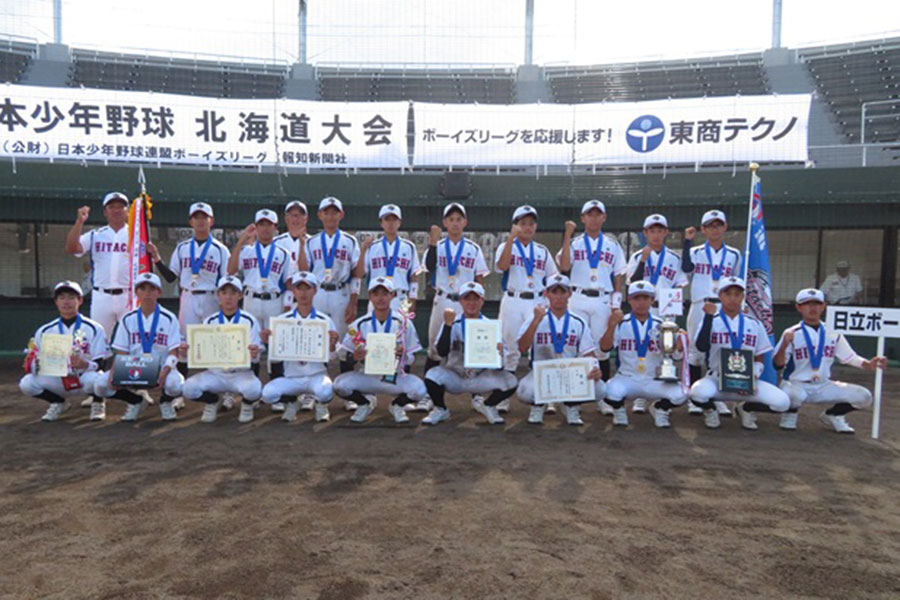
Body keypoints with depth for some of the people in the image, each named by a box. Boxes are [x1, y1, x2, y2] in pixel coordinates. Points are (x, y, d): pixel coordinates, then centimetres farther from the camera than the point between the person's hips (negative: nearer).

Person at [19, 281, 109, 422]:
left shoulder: (94, 328, -6)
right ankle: (58, 403, 10)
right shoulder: (44, 331, 3)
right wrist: (37, 364, -21)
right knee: (26, 383, -19)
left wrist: (85, 364, -31)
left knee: (94, 378, -36)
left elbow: (99, 364, -10)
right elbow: (32, 366, 3)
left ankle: (97, 403, 0)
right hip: (58, 381, 3)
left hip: (84, 377, -3)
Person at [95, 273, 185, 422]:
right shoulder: (128, 319, 6)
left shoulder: (169, 319, -1)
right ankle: (136, 401, 11)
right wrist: (114, 373, -16)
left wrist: (164, 372, -26)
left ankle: (165, 402, 5)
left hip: (162, 368, -3)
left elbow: (174, 352, -6)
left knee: (175, 384, -35)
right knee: (101, 386, -19)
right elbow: (121, 353, 4)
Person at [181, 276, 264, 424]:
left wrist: (254, 355, -29)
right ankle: (212, 401, 11)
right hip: (215, 374, 3)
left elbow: (255, 359, -5)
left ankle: (247, 404, 5)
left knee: (253, 389, -34)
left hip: (242, 374, -2)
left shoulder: (249, 321, -3)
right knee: (189, 388, -24)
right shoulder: (209, 321, 4)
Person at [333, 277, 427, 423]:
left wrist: (403, 355, -22)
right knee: (340, 385, -26)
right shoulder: (359, 324, -2)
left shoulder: (403, 323, -4)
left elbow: (412, 359, 0)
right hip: (367, 377, 1)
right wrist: (355, 358, -20)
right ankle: (365, 403, 9)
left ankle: (397, 405, 8)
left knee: (418, 389, -29)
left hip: (395, 378, -1)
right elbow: (347, 362, 2)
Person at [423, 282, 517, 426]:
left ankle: (489, 406, 10)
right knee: (433, 376, -31)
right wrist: (448, 324, -31)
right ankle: (441, 410, 2)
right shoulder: (453, 324, -7)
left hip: (481, 377, 1)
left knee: (510, 381, -24)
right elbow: (442, 352, -24)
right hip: (454, 377, -1)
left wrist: (499, 354, -32)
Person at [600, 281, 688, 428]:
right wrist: (612, 326, -30)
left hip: (655, 381, 2)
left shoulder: (660, 325, 4)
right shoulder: (622, 323, -2)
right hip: (627, 379, -2)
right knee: (612, 391, -34)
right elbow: (604, 348, -14)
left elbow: (676, 355, 0)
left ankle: (660, 409, 11)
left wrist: (678, 342, -22)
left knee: (679, 394, -25)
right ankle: (619, 410, 5)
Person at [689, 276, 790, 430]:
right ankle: (710, 410, 3)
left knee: (782, 402, -21)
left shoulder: (754, 324, 9)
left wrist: (752, 377, -9)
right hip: (717, 380, -2)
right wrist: (709, 316, -17)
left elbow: (760, 359, 11)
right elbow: (701, 346, -17)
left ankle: (746, 408, 11)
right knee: (699, 392, -36)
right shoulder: (711, 320, 2)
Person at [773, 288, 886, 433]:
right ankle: (790, 413, 0)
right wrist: (784, 345, -32)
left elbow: (850, 357, 10)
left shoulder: (833, 334, 5)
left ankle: (832, 415, 17)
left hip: (824, 386, 5)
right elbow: (778, 365, -15)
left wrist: (868, 364, -9)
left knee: (864, 396, -9)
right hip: (796, 384, -5)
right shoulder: (792, 333, -10)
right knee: (794, 395, -38)